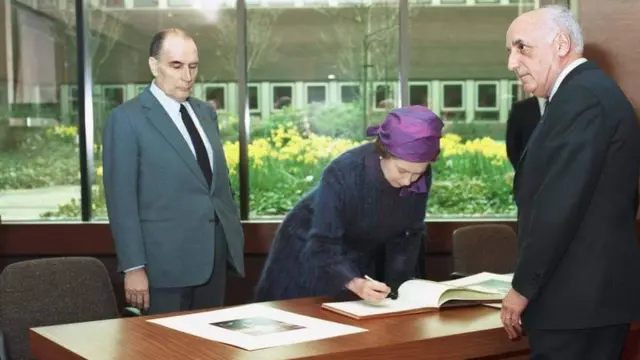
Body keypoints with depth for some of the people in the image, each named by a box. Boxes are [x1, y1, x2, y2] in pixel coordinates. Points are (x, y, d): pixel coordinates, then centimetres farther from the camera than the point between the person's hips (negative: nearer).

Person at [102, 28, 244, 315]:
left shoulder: (206, 113, 13)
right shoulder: (127, 119, -7)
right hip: (166, 260, -6)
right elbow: (121, 198, -10)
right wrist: (133, 267, -14)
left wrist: (234, 238, 14)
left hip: (216, 256, 6)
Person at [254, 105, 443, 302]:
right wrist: (354, 283, -49)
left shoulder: (421, 179, -21)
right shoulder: (342, 173, -35)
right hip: (310, 252, -4)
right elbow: (323, 245, -33)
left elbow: (408, 234, -8)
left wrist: (396, 288, -17)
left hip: (362, 258, 4)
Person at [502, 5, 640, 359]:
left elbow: (559, 205, -22)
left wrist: (522, 287, -13)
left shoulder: (580, 97, -16)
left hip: (577, 293, -10)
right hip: (599, 288, 10)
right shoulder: (594, 90, 15)